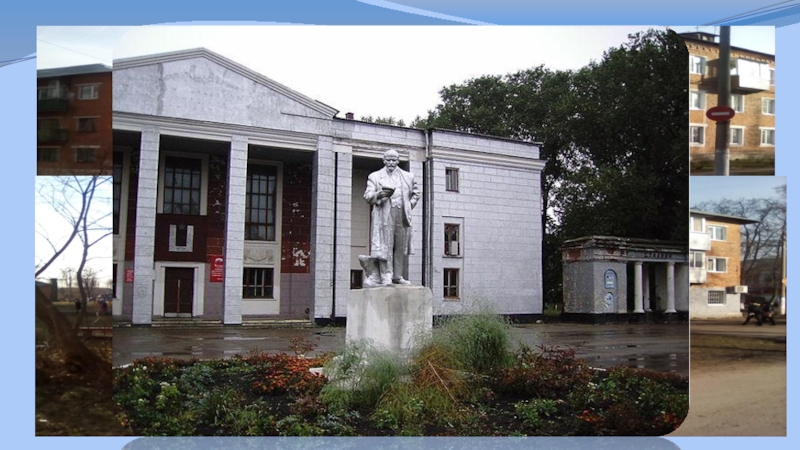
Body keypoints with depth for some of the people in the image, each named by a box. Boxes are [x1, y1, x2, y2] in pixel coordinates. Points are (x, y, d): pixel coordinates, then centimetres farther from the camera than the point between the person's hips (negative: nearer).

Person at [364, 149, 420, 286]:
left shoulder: (408, 176, 20)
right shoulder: (375, 176, 12)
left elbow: (415, 193, 28)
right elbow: (367, 196, 4)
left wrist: (409, 205, 11)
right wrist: (379, 194, -16)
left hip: (402, 215, 3)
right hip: (384, 215, -3)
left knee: (401, 247, 2)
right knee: (385, 246, -9)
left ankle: (398, 276, 9)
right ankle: (386, 277, -9)